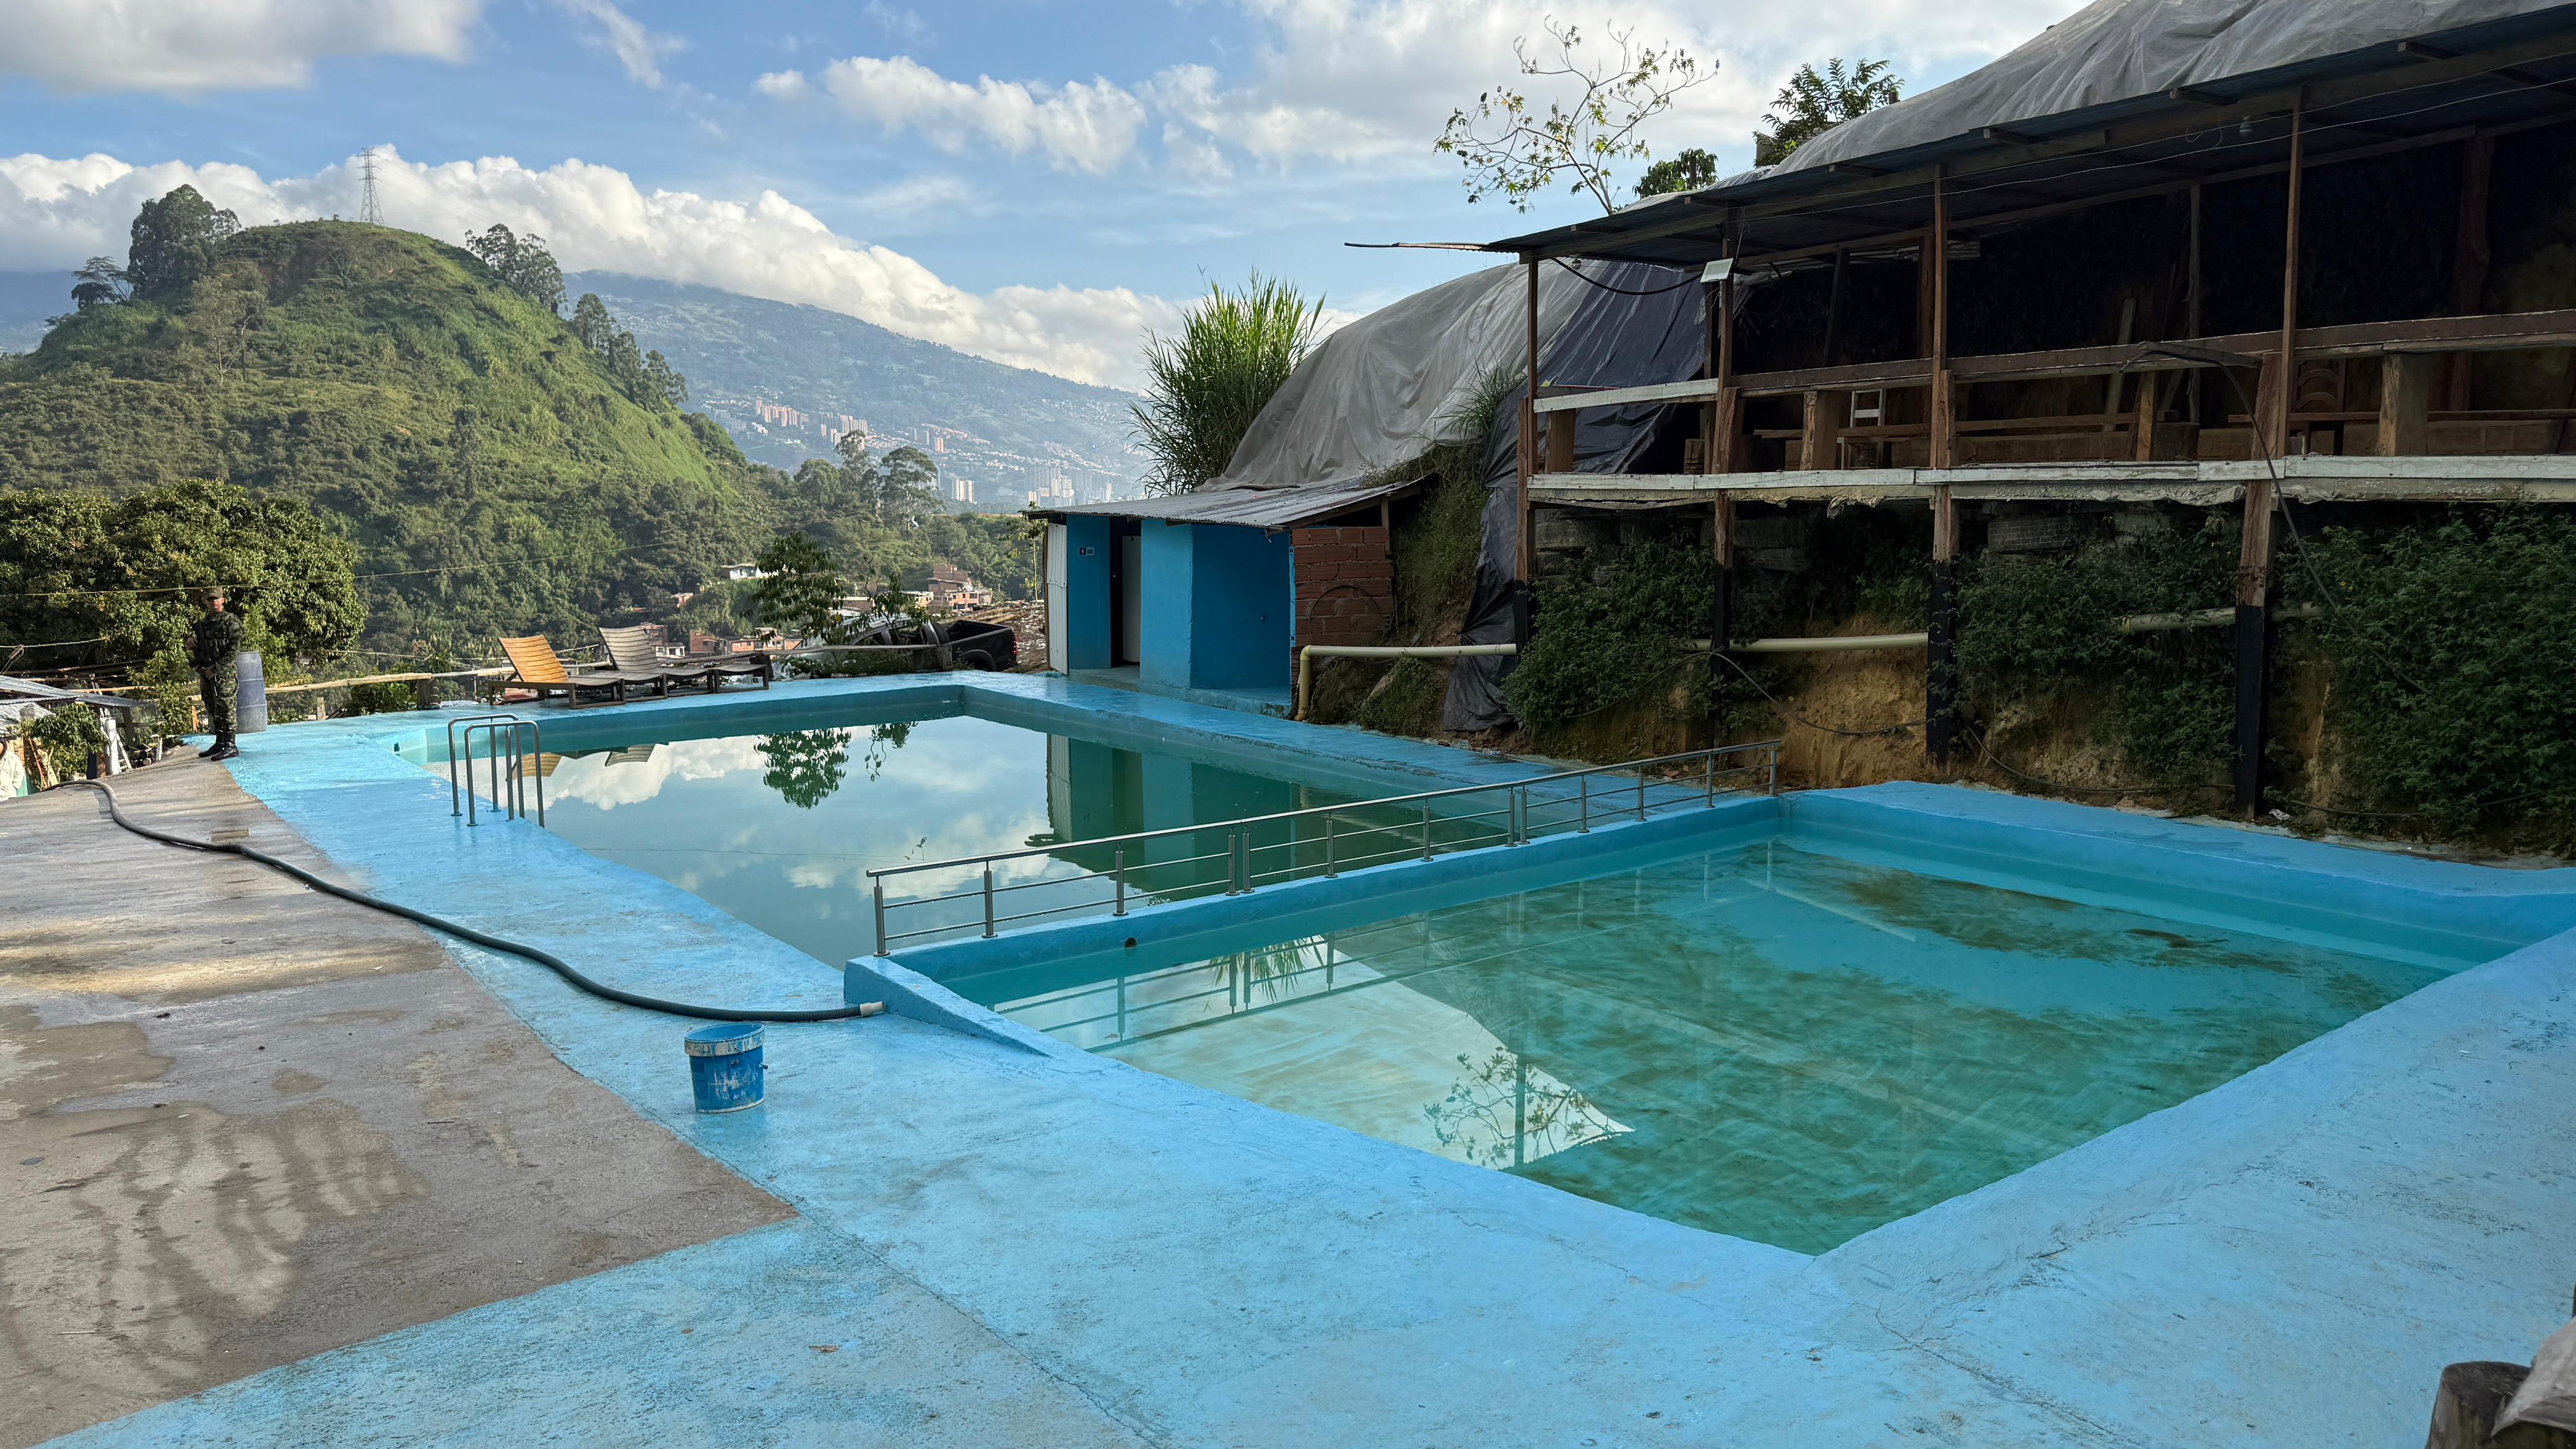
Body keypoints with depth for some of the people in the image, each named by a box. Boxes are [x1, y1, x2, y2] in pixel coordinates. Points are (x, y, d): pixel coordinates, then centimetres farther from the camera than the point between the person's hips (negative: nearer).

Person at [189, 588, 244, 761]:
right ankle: (219, 743, 17)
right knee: (213, 710, 11)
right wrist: (190, 641, 0)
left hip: (224, 673, -7)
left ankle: (230, 746, -10)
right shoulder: (201, 624, 17)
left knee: (225, 709, -10)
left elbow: (234, 650, -12)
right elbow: (193, 650, 24)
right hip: (206, 673, 7)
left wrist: (216, 669, -16)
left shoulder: (231, 622, -4)